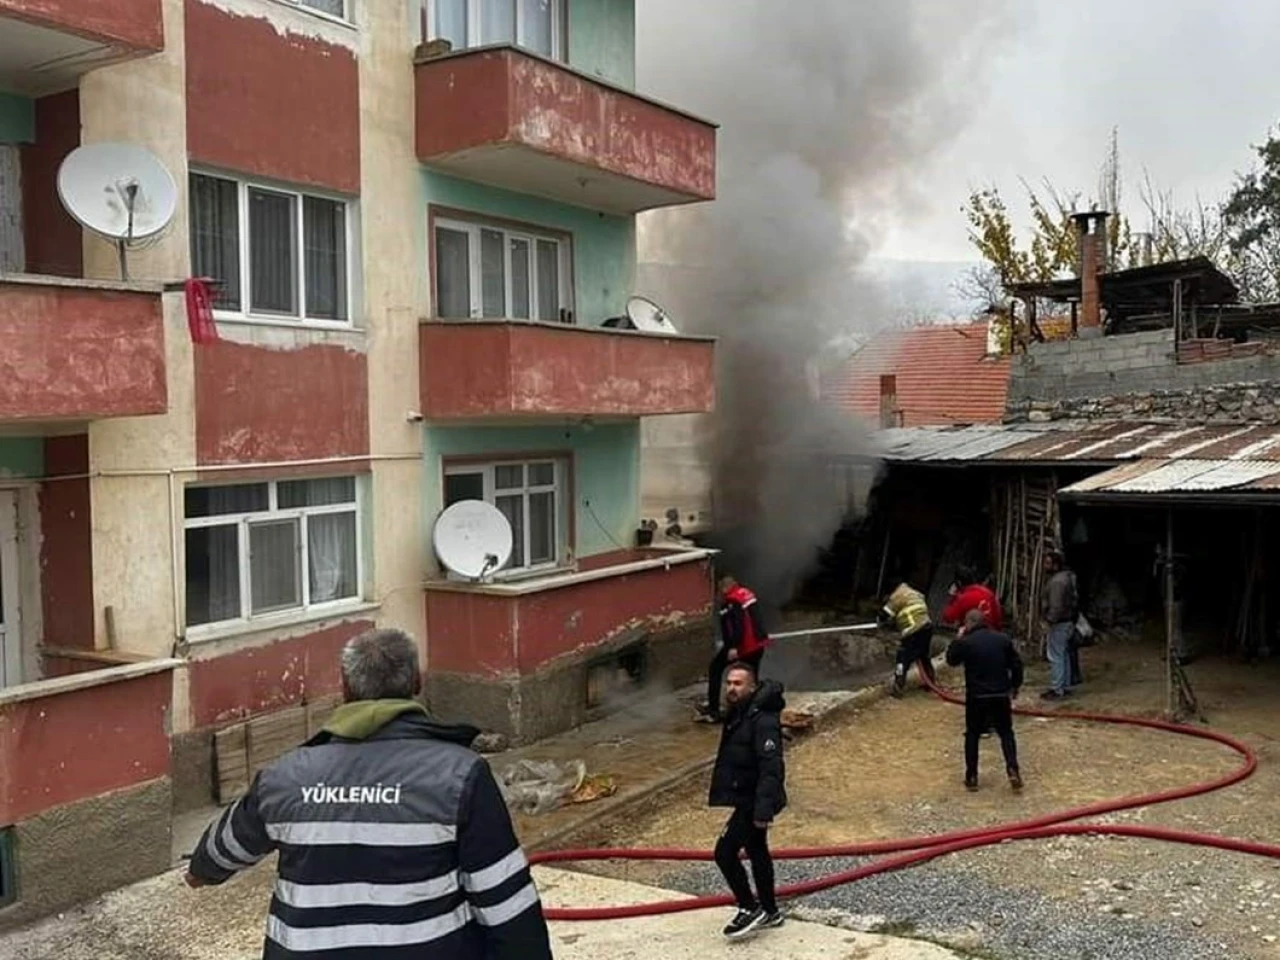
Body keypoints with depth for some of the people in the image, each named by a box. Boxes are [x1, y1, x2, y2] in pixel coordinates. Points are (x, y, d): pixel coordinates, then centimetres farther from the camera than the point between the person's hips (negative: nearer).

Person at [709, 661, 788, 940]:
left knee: (725, 852, -8)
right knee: (757, 852, 19)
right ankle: (769, 912, 33)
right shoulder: (737, 713, 8)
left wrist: (764, 809, -32)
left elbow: (771, 768, -28)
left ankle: (750, 909, 5)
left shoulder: (762, 720, -23)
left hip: (753, 801, -10)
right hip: (746, 798, 10)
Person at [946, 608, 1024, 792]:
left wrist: (958, 639, 13)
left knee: (972, 735, 12)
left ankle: (971, 777, 12)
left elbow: (951, 660, 6)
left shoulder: (965, 642, -10)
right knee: (1006, 733, 15)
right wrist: (1014, 687, 16)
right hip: (1001, 695, 2)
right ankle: (1013, 770, -1)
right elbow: (1016, 664, 4)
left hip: (976, 697, -2)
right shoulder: (1003, 639, 1)